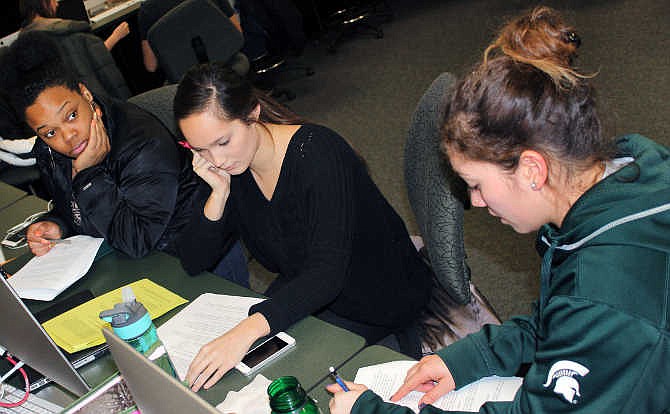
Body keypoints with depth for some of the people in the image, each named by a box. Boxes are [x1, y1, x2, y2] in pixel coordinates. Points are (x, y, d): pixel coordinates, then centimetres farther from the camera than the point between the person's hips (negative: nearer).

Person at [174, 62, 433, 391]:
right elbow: (192, 262, -5)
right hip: (300, 293, 7)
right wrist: (219, 192, -22)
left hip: (378, 297, -7)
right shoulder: (223, 166, -8)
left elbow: (327, 273, -38)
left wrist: (249, 329, -52)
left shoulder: (318, 152, -28)